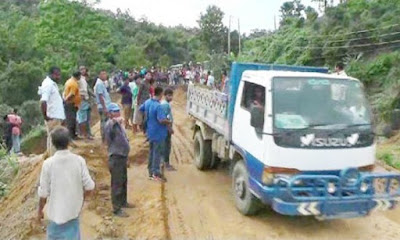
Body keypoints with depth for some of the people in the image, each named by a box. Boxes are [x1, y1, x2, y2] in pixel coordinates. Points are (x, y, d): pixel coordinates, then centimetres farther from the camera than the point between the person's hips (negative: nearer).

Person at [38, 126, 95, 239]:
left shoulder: (48, 163, -15)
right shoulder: (79, 160, -10)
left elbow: (43, 192, -10)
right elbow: (89, 186, -7)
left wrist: (40, 210, 6)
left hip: (56, 212, -2)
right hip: (74, 210, 2)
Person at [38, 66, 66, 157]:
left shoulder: (52, 83, 13)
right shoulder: (48, 84, -17)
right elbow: (43, 102, -27)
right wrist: (45, 116, -22)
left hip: (56, 116, 10)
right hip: (53, 117, -10)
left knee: (52, 138, 16)